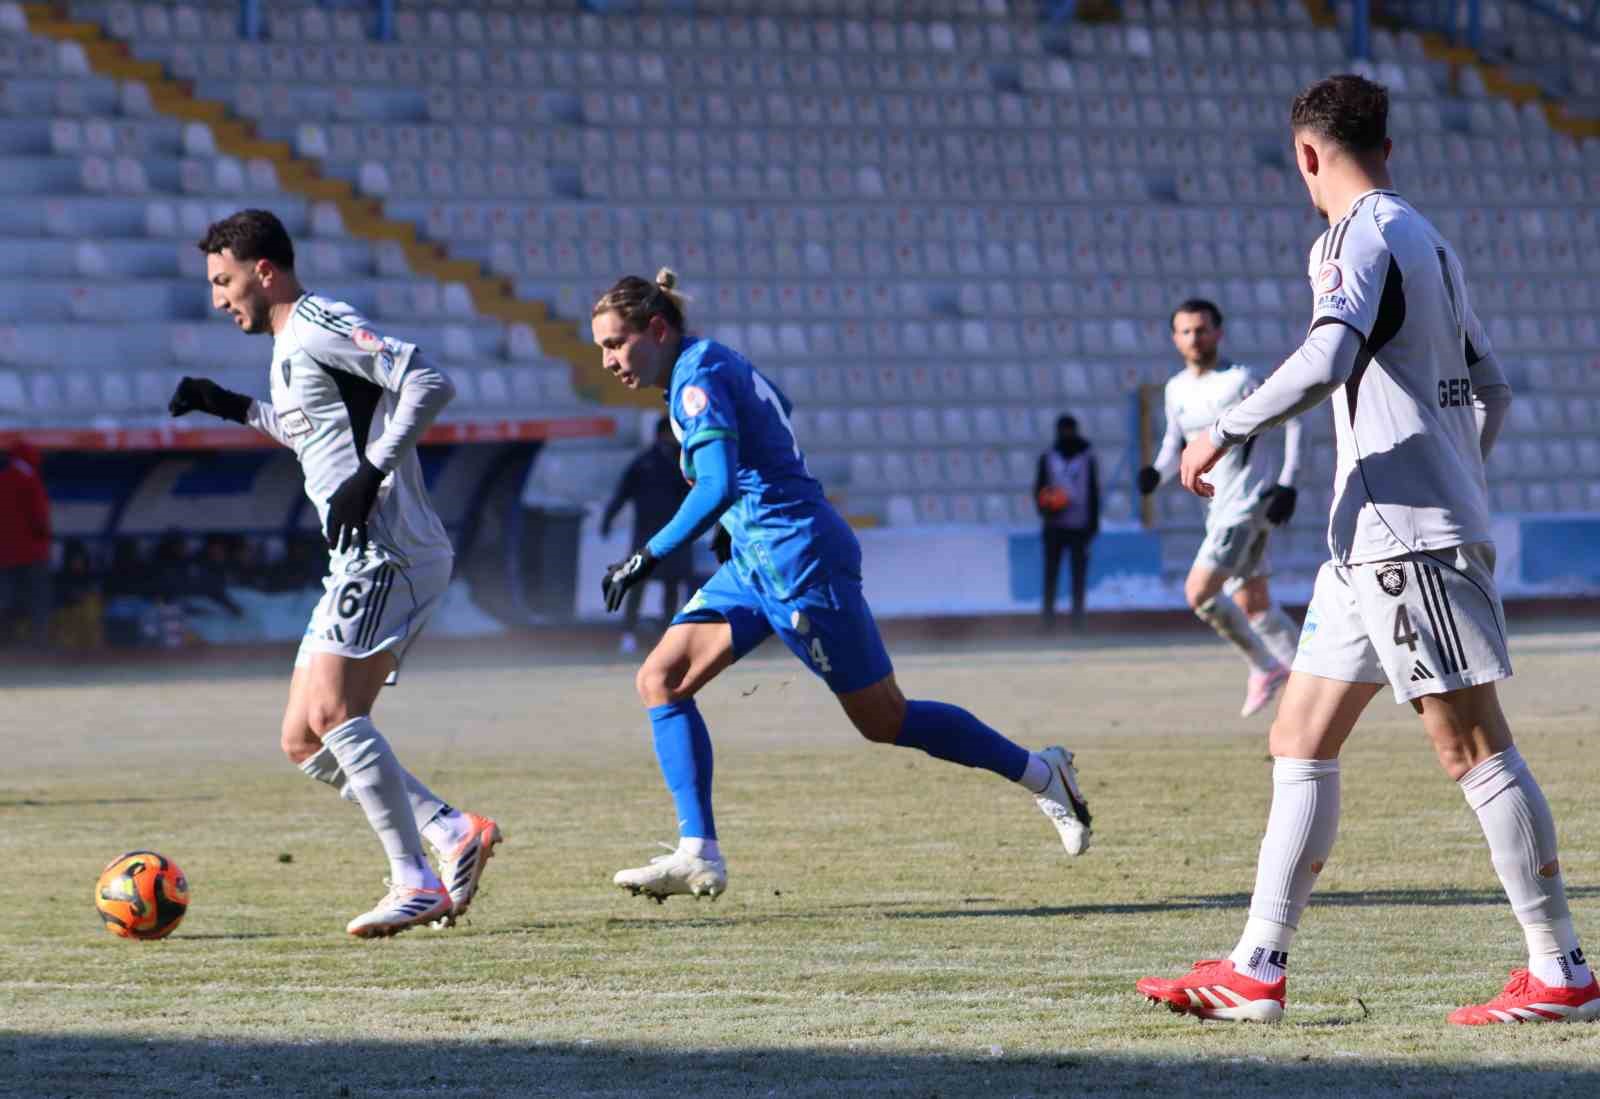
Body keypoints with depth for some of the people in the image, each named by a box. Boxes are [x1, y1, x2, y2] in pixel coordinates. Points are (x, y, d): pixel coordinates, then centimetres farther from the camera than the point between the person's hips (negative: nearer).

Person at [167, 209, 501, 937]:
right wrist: (237, 410, 32)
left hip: (390, 550, -10)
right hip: (362, 559, 10)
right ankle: (453, 834, 0)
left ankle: (416, 884, -20)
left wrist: (370, 474, -22)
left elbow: (429, 384, -19)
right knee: (304, 741, 6)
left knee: (332, 712, -20)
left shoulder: (318, 325, -8)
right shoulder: (290, 347, 22)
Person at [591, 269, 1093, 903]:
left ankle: (1040, 774, 16)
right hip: (757, 562, 10)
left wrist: (649, 557, -30)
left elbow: (718, 487, -31)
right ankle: (698, 855, -6)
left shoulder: (696, 381, -18)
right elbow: (778, 408, 27)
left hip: (798, 559, -10)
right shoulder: (711, 364, 10)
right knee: (660, 680, -1)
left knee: (885, 721, 1)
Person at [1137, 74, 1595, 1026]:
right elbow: (1492, 389, 23)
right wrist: (1460, 480, 36)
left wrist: (1226, 433, -15)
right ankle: (1258, 972, 8)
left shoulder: (1365, 235, -10)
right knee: (1301, 743, 8)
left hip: (1408, 536, -10)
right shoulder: (1431, 242, 18)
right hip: (1373, 542, 10)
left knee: (1474, 750, -7)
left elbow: (1326, 360, -26)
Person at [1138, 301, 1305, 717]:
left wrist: (1287, 483, -15)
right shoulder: (1176, 389, 9)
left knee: (1199, 592, -16)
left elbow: (1291, 420, -8)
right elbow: (1175, 441, 20)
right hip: (1220, 508, 8)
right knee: (1253, 605, 11)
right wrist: (1158, 472, -1)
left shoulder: (1239, 380, -12)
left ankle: (1264, 667, -1)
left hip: (1249, 503, -8)